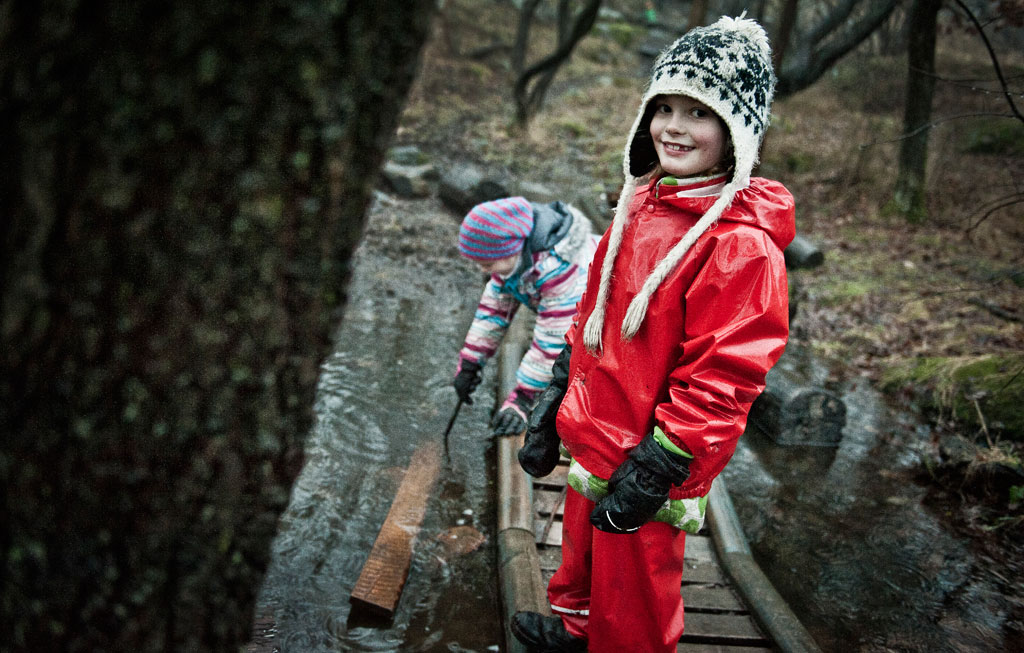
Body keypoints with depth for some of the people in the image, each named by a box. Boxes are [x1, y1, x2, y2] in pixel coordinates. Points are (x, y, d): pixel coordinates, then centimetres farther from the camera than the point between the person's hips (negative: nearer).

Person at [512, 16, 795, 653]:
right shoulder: (642, 204, 5)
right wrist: (553, 408, 15)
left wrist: (651, 472, -22)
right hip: (593, 440, 8)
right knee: (583, 554, 30)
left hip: (645, 467, -8)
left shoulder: (742, 243, -23)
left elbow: (720, 379, -24)